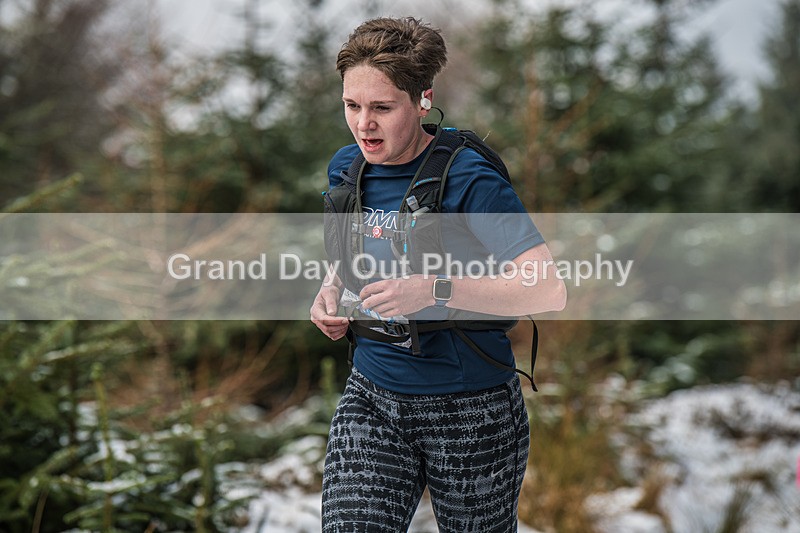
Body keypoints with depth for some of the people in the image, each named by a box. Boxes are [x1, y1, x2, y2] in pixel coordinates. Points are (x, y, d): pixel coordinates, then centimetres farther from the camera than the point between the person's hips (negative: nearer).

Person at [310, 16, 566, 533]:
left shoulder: (468, 180, -18)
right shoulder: (346, 169, 2)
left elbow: (549, 290, -26)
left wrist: (434, 289, -32)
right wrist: (332, 289, -1)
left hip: (471, 412, -4)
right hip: (372, 400, 5)